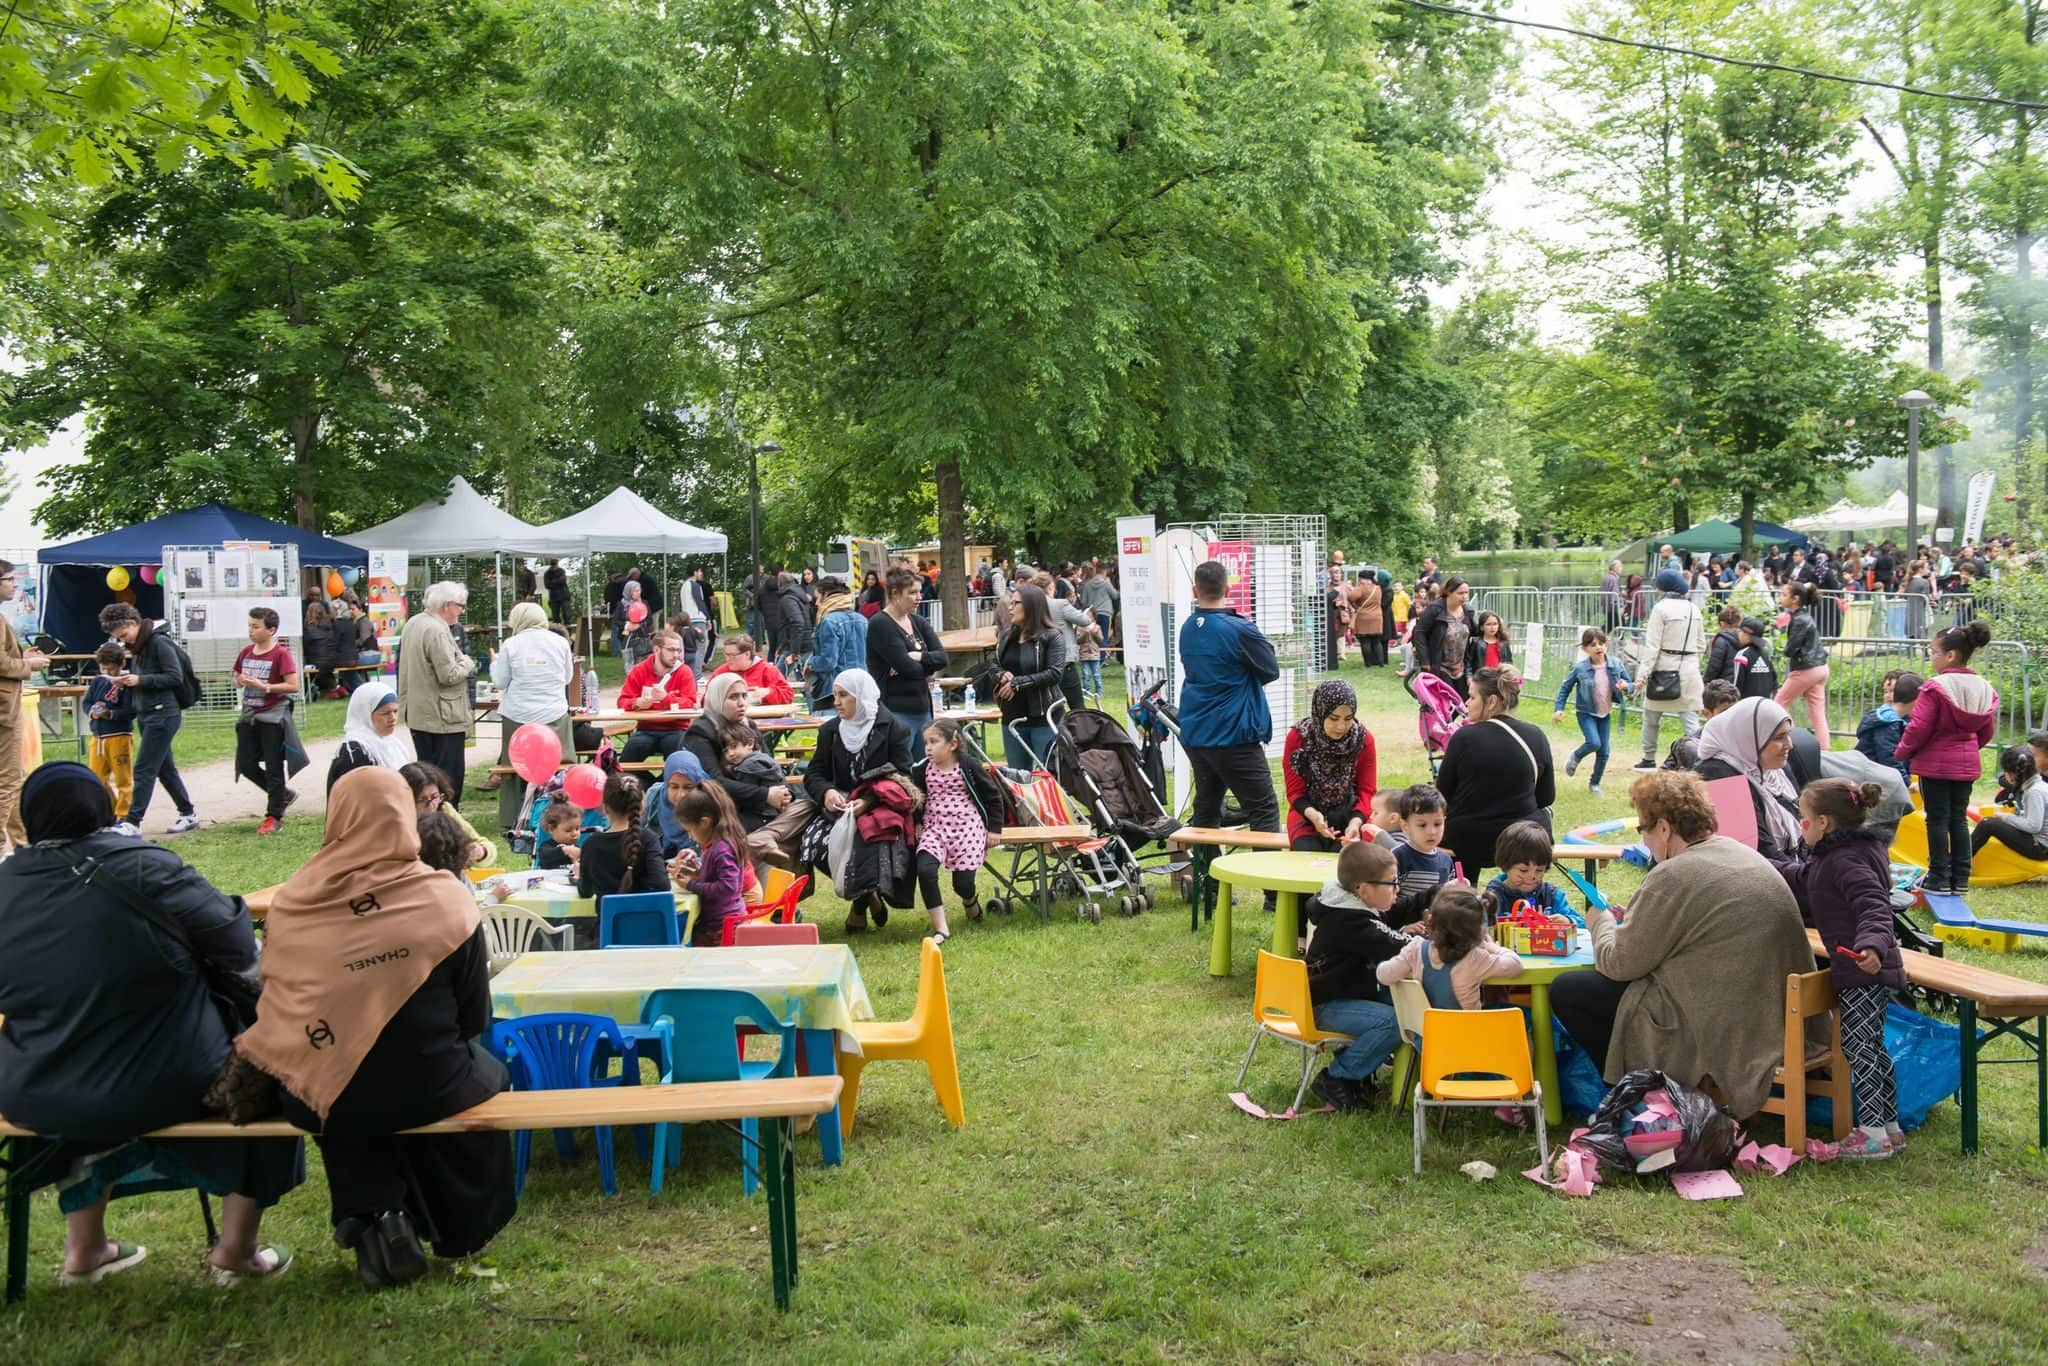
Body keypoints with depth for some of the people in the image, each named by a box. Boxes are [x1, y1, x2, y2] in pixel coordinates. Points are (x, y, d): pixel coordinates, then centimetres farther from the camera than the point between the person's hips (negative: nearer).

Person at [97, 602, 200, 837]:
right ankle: (188, 814, 22)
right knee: (165, 769, 13)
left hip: (163, 714, -9)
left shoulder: (159, 642, -13)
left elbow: (175, 677, -18)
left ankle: (133, 822, -9)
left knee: (144, 770, -9)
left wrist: (140, 680, -19)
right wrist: (127, 681, 3)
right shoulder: (137, 646, 14)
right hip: (146, 715, 9)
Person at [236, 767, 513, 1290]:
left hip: (320, 1097, 2)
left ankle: (372, 1218, 23)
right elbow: (475, 1017, -4)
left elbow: (278, 1003, 6)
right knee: (488, 1073, 31)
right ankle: (461, 1230, 42)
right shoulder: (446, 899, -11)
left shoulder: (290, 901, -6)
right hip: (426, 1091, -2)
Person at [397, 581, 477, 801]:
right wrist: (467, 663, -5)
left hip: (417, 714, 10)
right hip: (442, 718, -10)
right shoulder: (437, 631, -20)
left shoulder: (412, 623, 10)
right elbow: (449, 675, -22)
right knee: (449, 775, -3)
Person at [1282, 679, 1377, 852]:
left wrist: (1356, 822, -28)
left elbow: (1367, 791, -7)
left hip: (1351, 814, 0)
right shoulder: (1297, 737, -12)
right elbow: (1295, 792, -8)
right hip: (1308, 813, 0)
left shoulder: (1363, 738, -9)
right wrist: (1313, 814, -30)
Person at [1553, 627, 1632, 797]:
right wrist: (1558, 708, -8)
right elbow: (1565, 688, -2)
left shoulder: (1616, 665, -8)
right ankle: (1575, 757, 12)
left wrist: (1625, 687, -21)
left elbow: (1629, 683, 3)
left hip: (1605, 714, 3)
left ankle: (1595, 783, 25)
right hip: (1586, 713, -3)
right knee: (1594, 743, -22)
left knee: (1604, 751, 4)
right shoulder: (1580, 668, -14)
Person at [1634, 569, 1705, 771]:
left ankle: (1649, 760, 22)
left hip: (1664, 670, -5)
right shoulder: (1694, 609, 8)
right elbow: (1701, 645, 14)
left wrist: (1644, 673, -14)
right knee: (1690, 718, 2)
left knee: (1651, 717, 13)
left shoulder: (1661, 608, -11)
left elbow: (1652, 646, -14)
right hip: (1690, 670, 5)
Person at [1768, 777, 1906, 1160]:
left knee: (1858, 1047, -6)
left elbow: (1873, 906, -31)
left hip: (1862, 971, -11)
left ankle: (1873, 1133, -1)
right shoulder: (1831, 857, 13)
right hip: (1873, 972, 11)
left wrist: (1871, 944, -48)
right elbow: (1799, 878, 30)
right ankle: (1890, 1127, 27)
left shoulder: (1846, 861, -19)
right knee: (1873, 1047, 17)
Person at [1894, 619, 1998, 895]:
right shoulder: (1984, 689, 3)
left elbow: (1919, 728, -18)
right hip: (1968, 763, 6)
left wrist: (1901, 753, -2)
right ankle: (1960, 879, 16)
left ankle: (1939, 878, 6)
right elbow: (1987, 731, 12)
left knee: (1937, 819, 2)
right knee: (1959, 818, 13)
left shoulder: (1936, 687, -18)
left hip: (1935, 762, -6)